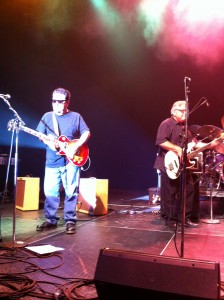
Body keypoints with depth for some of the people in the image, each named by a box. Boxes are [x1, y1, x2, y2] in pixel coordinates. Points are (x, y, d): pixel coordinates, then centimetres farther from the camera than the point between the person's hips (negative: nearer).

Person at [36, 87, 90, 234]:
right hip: (52, 161, 2)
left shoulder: (76, 116, 5)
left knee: (71, 191, -2)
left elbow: (87, 133, 2)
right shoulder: (47, 116, 10)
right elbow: (40, 135, 9)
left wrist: (76, 146, -13)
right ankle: (51, 220, 18)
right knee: (50, 191, 4)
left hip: (71, 160, -2)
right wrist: (48, 142, -12)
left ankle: (70, 221, 10)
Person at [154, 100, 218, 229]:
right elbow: (161, 141, -21)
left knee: (189, 190, 9)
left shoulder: (185, 127, 18)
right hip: (170, 164, -8)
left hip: (183, 165, 9)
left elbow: (194, 142, 16)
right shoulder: (166, 124, -9)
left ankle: (185, 218, 20)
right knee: (170, 193, -1)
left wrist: (209, 145, 4)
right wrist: (177, 149, -24)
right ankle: (170, 219, 12)